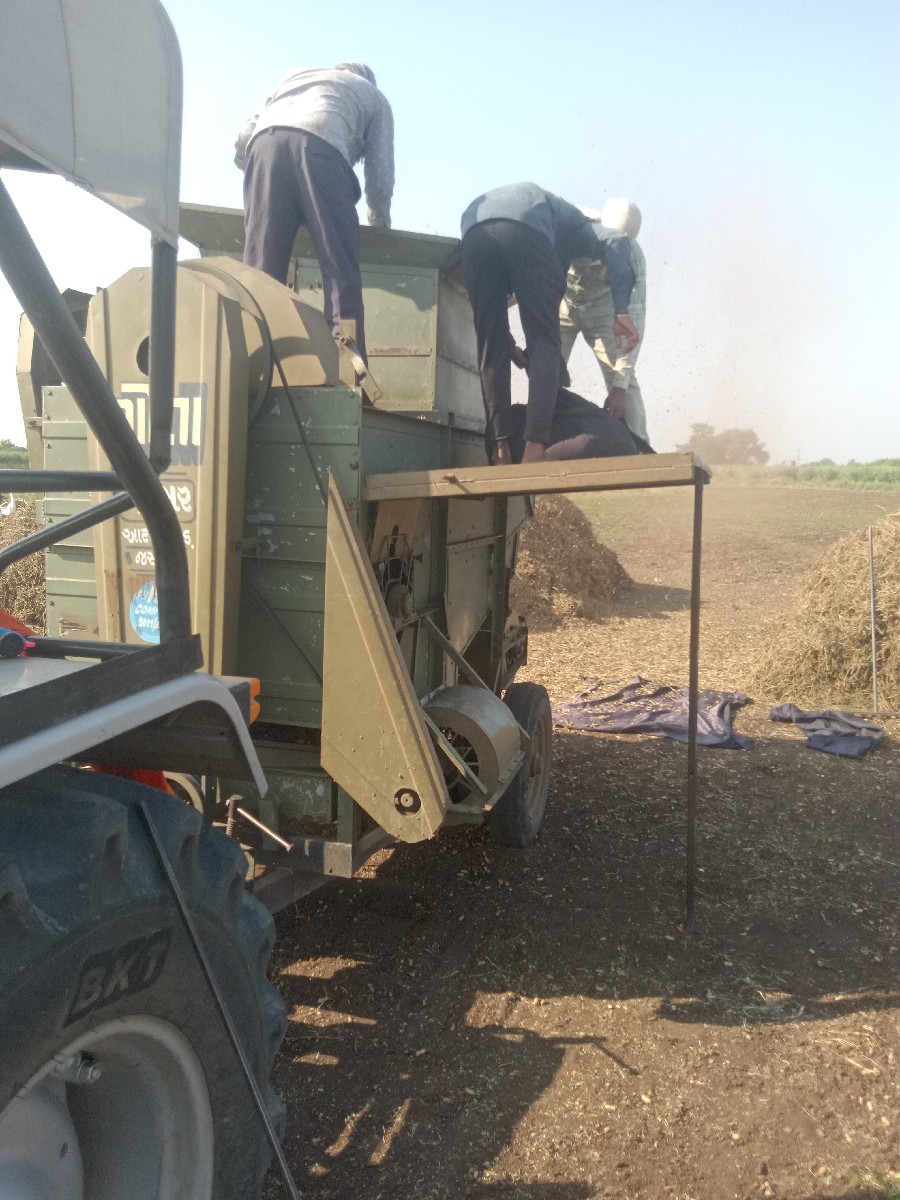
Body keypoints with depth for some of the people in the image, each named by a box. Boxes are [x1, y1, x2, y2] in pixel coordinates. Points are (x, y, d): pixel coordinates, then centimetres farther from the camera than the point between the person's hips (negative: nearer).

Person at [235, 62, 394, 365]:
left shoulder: (296, 75, 42)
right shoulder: (374, 96, 34)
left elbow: (242, 141, 30)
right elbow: (380, 176, 24)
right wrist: (380, 225, 41)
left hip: (264, 142, 3)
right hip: (319, 146, -3)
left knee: (260, 270, -3)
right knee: (341, 273, -8)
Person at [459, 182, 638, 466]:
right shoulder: (574, 224, 35)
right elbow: (615, 241, 12)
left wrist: (512, 349, 41)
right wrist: (621, 312, 6)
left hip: (473, 227, 4)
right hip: (525, 226, -4)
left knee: (491, 347, 8)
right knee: (544, 342, 2)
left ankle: (500, 450, 0)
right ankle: (534, 449, -11)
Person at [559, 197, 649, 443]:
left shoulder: (633, 256, -29)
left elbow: (633, 322, -27)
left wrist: (620, 386, -32)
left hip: (600, 304, 0)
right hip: (558, 301, 0)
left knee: (623, 377, -13)